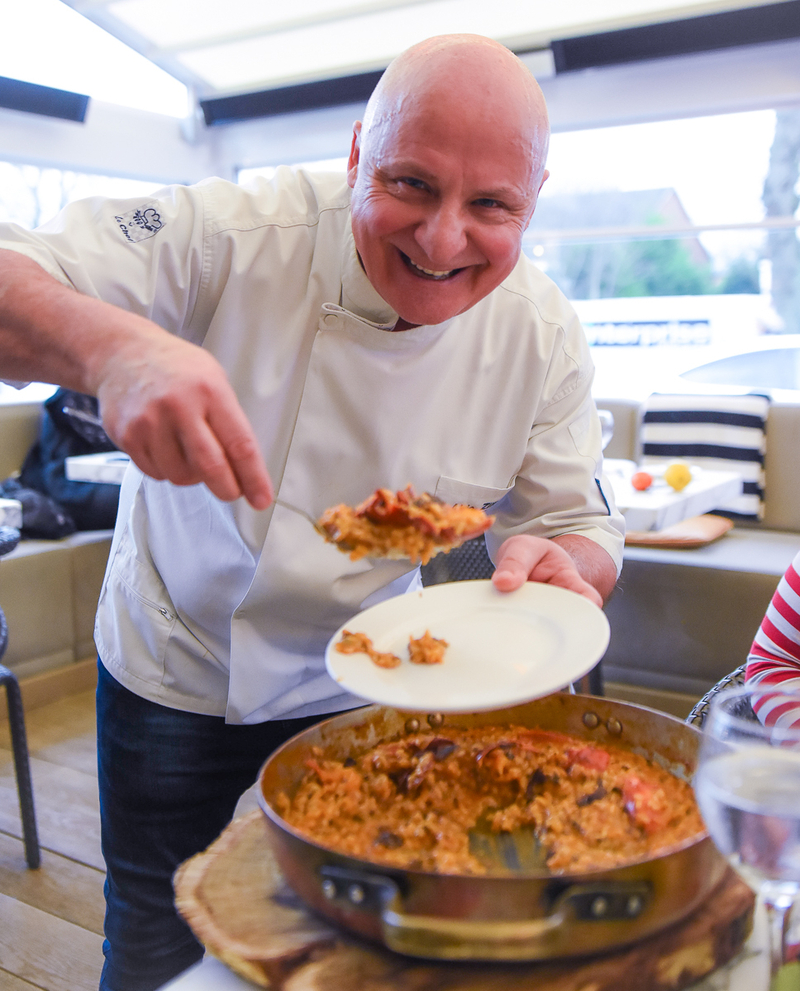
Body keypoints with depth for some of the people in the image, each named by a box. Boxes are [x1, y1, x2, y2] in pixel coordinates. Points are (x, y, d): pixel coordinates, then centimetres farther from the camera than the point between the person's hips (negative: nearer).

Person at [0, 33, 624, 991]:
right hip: (174, 669, -1)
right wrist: (107, 346, -51)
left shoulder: (544, 337, -15)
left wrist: (559, 563, -32)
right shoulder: (235, 234, -25)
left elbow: (581, 526, -8)